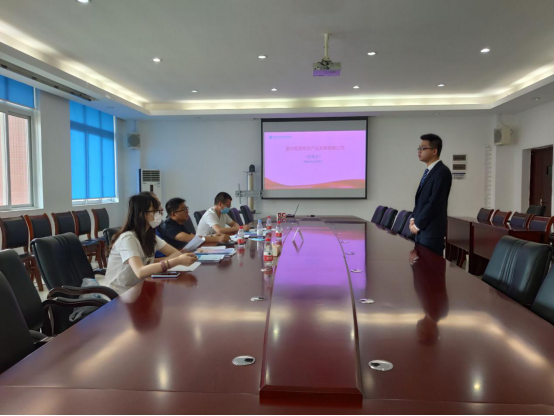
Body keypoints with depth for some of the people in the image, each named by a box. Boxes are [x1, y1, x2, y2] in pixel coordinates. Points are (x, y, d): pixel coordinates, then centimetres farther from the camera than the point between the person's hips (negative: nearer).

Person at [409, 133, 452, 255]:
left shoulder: (442, 172, -15)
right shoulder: (429, 171, 14)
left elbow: (434, 203, -20)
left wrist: (417, 224, -13)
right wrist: (414, 219, 6)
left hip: (432, 230, -8)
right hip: (422, 229, 8)